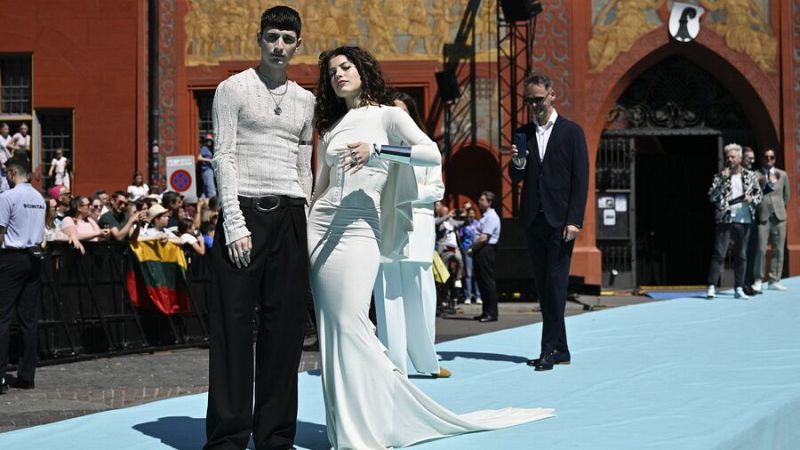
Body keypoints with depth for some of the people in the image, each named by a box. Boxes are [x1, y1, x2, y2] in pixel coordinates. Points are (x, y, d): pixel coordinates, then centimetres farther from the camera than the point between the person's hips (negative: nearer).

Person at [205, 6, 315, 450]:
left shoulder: (305, 101, 17)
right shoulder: (234, 89, 3)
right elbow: (224, 157, -4)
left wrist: (307, 225, 12)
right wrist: (235, 223, -12)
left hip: (289, 215, 5)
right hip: (244, 211, -4)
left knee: (285, 327, 4)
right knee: (234, 325, -4)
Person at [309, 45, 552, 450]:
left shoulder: (387, 115, 2)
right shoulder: (329, 129, 18)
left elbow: (433, 154, -12)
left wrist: (376, 150, -22)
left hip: (358, 230, -5)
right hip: (320, 225, 5)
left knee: (349, 325, -12)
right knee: (331, 326, 2)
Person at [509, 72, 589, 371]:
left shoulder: (571, 132, 0)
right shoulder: (524, 133, 12)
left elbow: (580, 179, -4)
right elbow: (516, 178, 13)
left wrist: (574, 221, -12)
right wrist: (517, 162, -10)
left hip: (560, 221, -5)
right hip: (533, 220, 5)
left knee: (556, 284, -9)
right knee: (543, 287, 6)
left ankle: (549, 349, -8)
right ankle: (560, 349, 12)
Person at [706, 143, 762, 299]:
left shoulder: (750, 176, 8)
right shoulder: (720, 176, 3)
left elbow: (759, 195, 14)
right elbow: (712, 197, -7)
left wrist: (751, 199, -8)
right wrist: (723, 180, -17)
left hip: (743, 220, 2)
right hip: (725, 220, -2)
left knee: (741, 255, 7)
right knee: (718, 253, -8)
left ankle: (739, 289, 13)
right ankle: (712, 287, -8)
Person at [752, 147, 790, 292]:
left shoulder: (782, 175, 12)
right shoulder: (755, 175, 1)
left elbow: (786, 195, 19)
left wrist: (781, 208, 12)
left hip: (779, 215, 3)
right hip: (762, 216, -3)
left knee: (778, 249, 4)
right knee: (761, 249, -7)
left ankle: (774, 280, 10)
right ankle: (758, 280, 0)